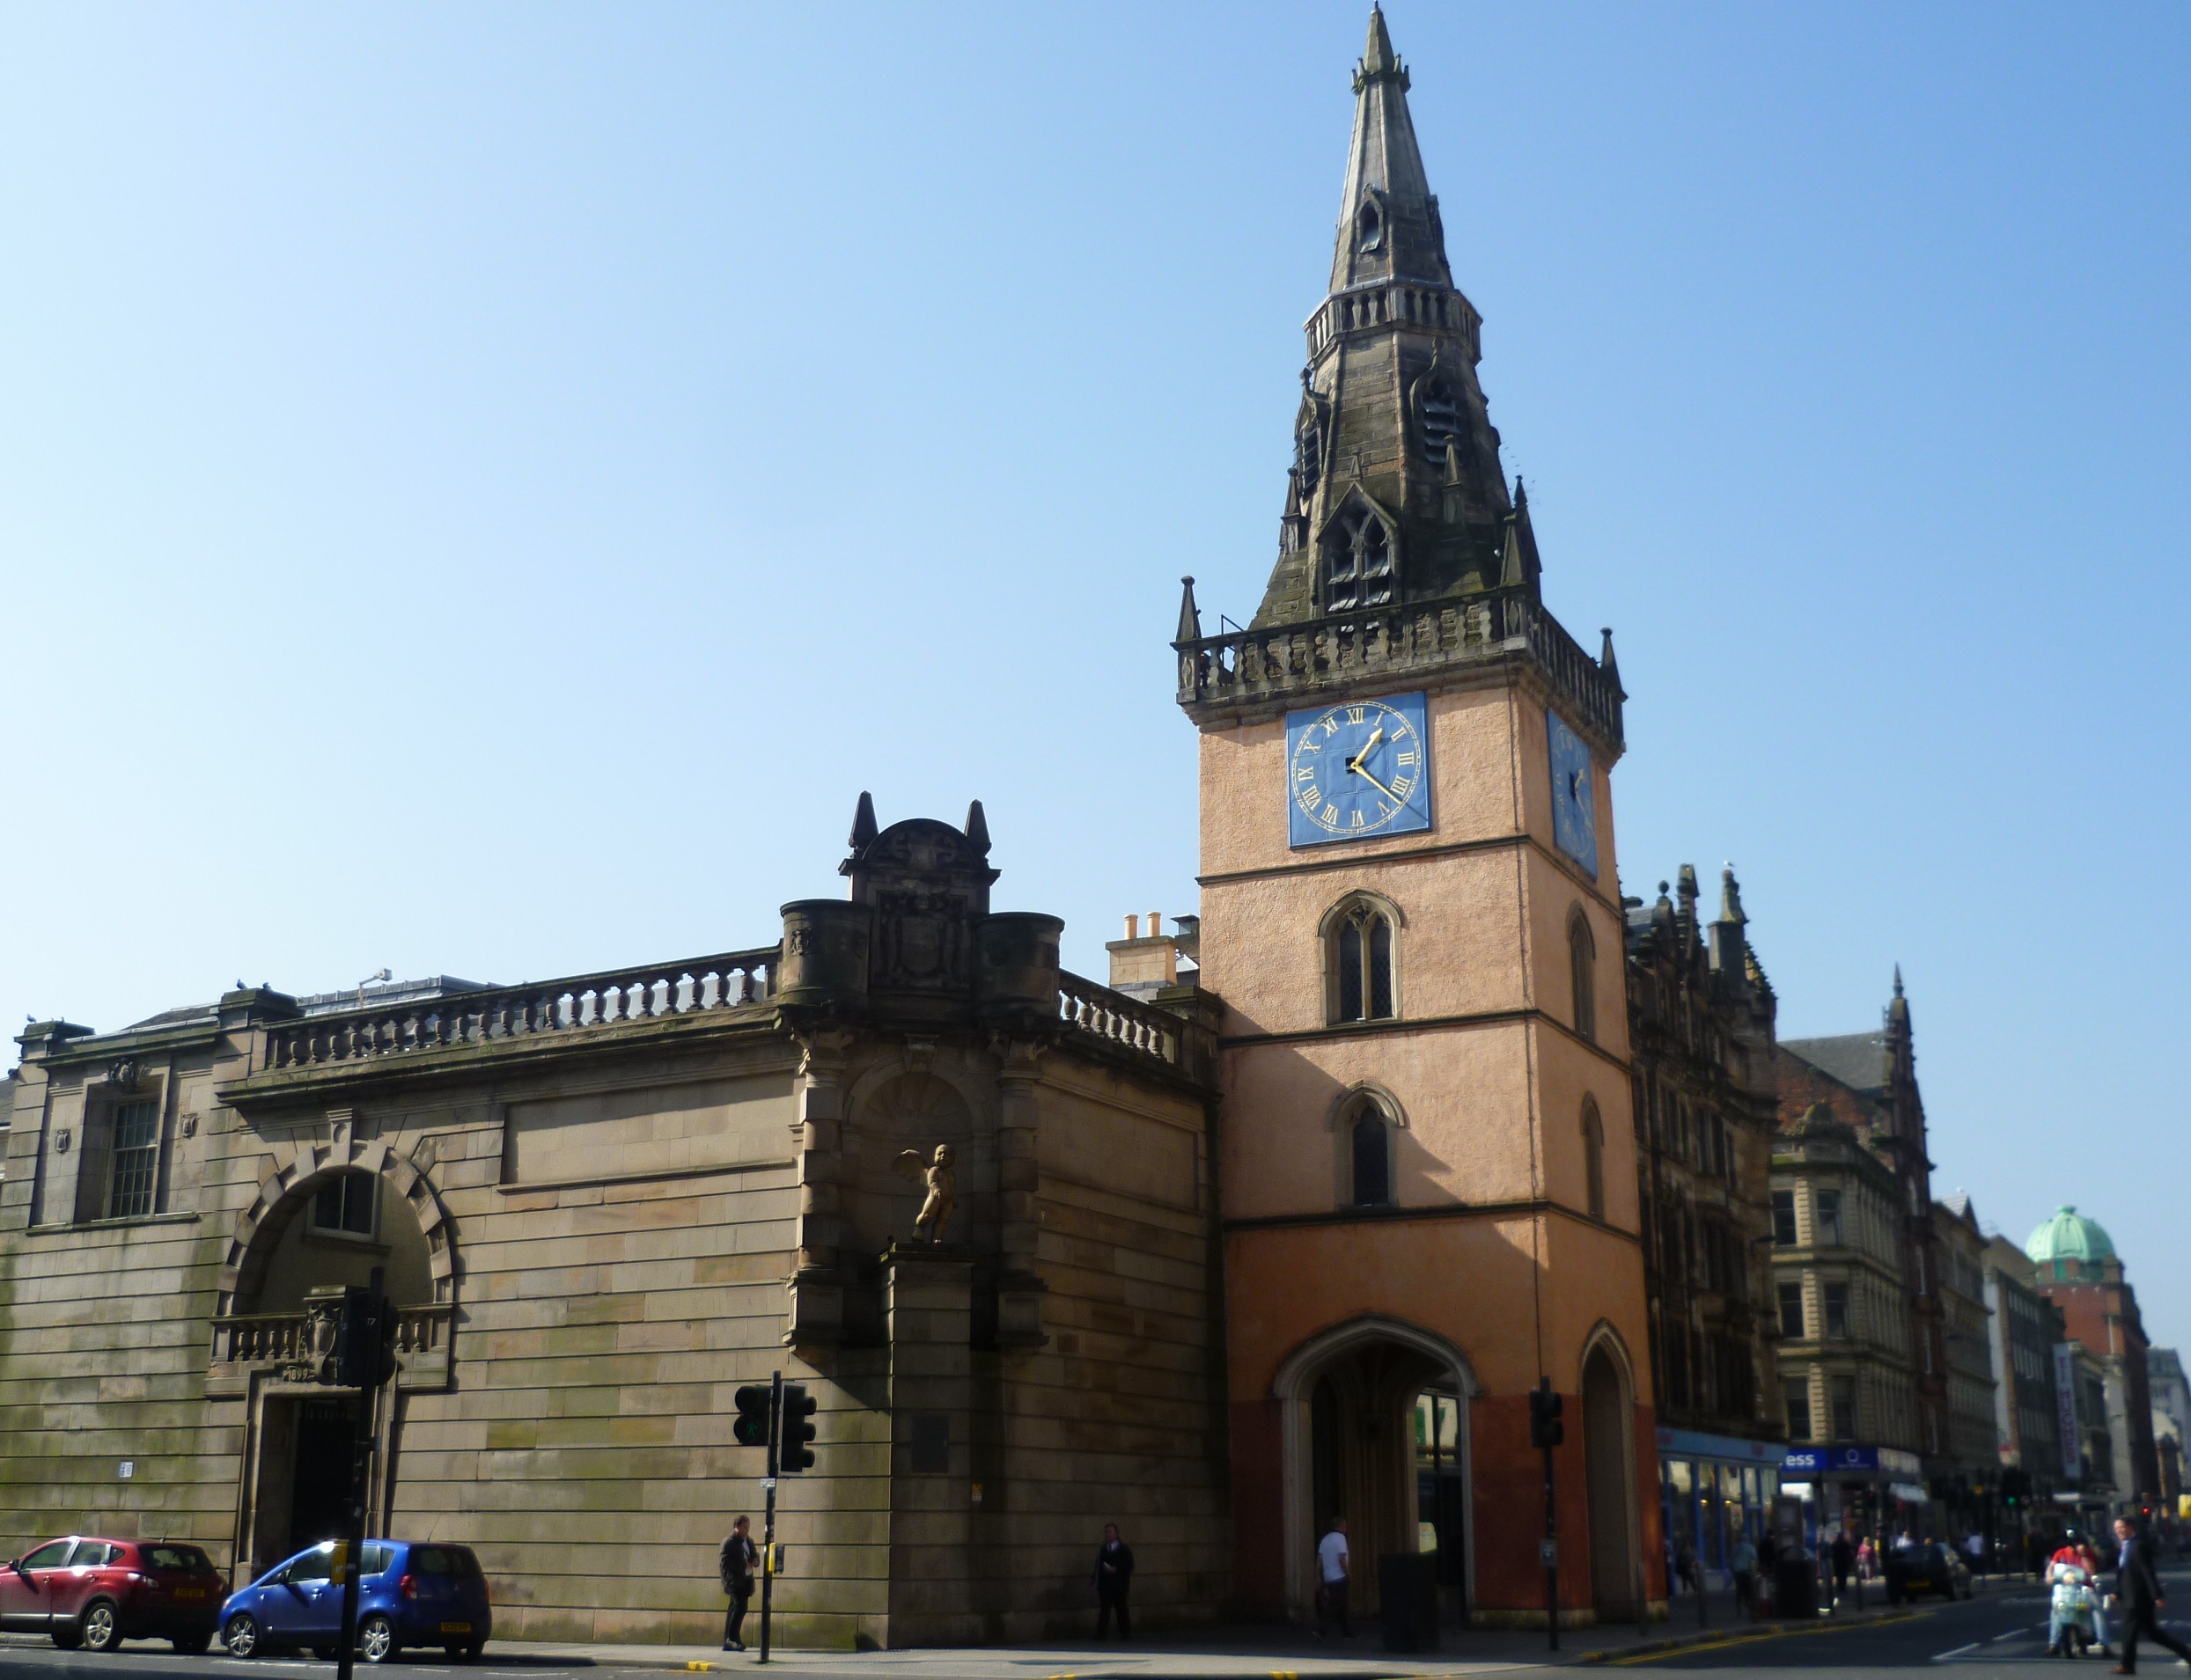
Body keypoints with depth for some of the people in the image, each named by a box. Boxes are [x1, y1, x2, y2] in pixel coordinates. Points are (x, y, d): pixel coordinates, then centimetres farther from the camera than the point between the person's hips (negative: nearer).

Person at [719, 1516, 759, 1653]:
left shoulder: (749, 1542, 15)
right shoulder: (728, 1543, -8)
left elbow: (755, 1557, 22)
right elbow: (726, 1563, -14)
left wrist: (755, 1561, -2)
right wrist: (744, 1565, -20)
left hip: (745, 1581, 8)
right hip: (735, 1580, -8)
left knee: (734, 1609, 9)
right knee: (740, 1607, -17)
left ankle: (728, 1641, 12)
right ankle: (732, 1638, -13)